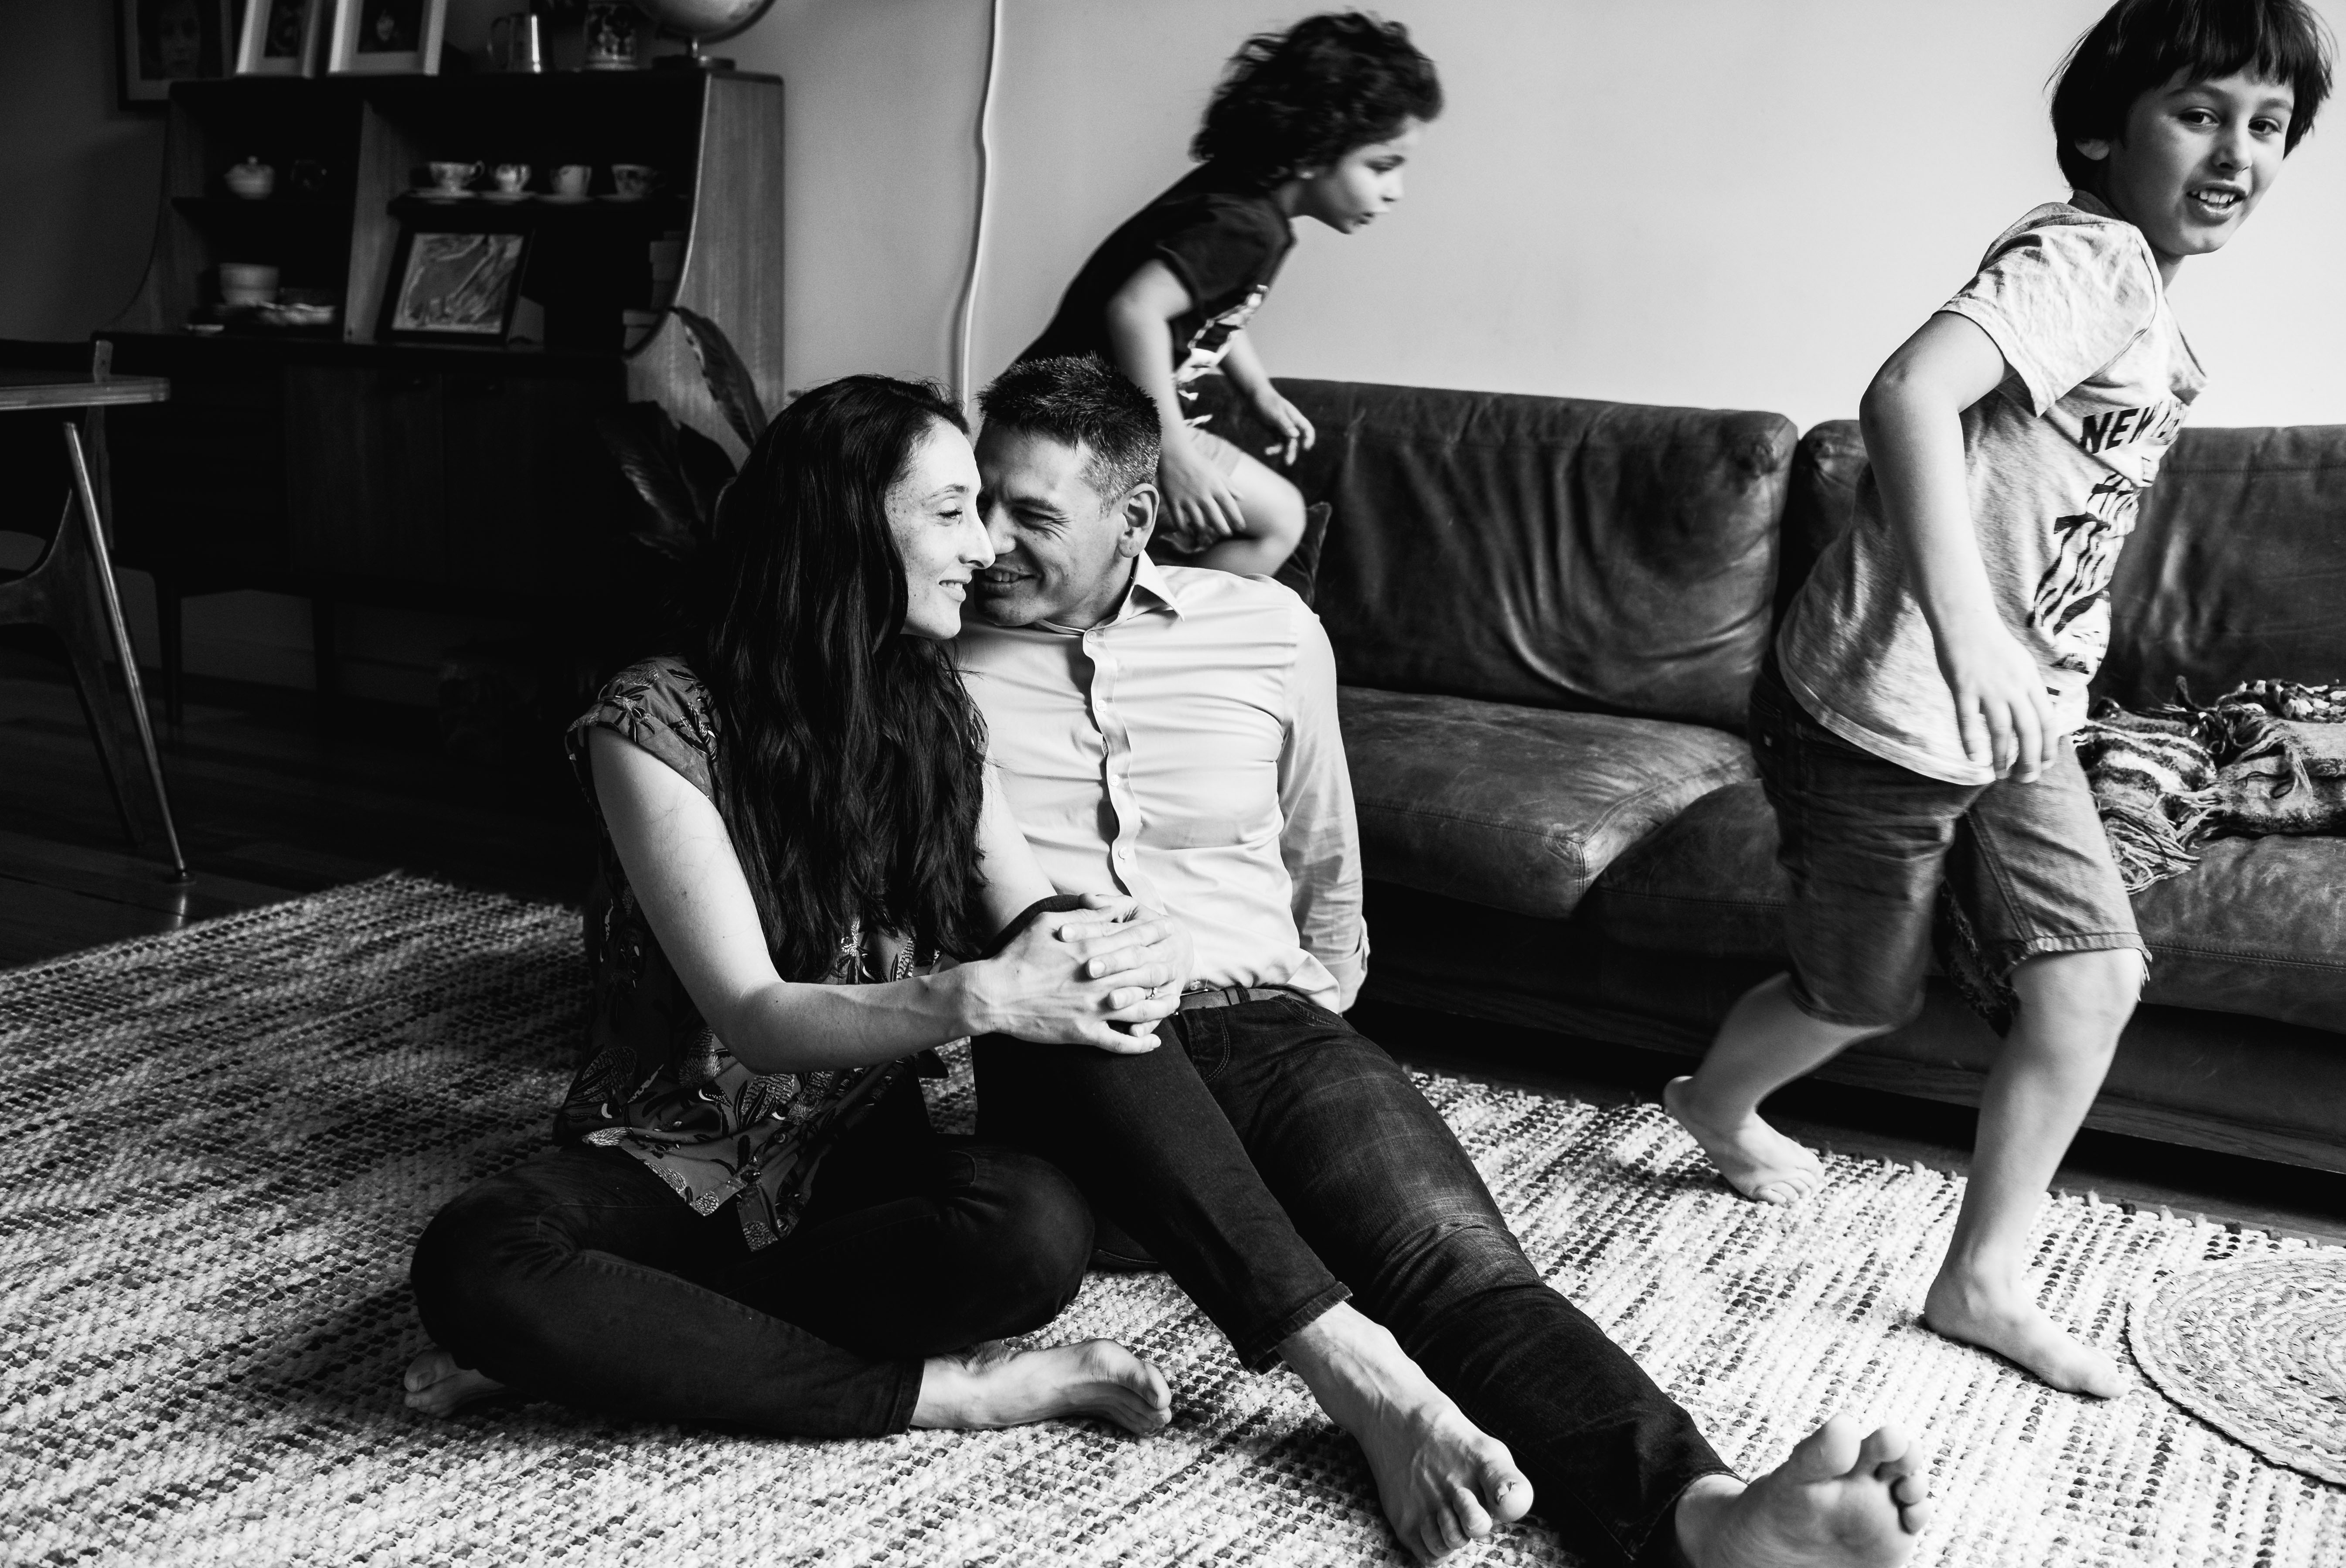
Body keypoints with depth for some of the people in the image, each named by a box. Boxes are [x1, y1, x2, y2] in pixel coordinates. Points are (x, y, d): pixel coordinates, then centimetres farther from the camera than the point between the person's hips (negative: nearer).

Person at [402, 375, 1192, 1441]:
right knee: (474, 1260, -35)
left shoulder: (932, 711, 3)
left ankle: (612, 1340, -16)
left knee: (1041, 1229, -31)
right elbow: (754, 1021, -21)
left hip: (861, 1154, 3)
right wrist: (979, 997, -38)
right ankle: (932, 1390, -26)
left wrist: (1117, 955, -27)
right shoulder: (661, 722, -13)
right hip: (671, 1159, -3)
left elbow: (1032, 920, -2)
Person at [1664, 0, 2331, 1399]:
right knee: (1866, 998, 10)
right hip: (1884, 711, -8)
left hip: (2016, 718, 8)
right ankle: (1718, 1103, 42)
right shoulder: (2089, 258, -20)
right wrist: (1966, 630, -46)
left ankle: (1986, 1279, 13)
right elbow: (1908, 394, -39)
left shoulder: (2149, 302, 10)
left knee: (2095, 978, 0)